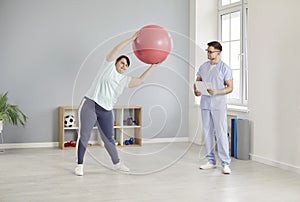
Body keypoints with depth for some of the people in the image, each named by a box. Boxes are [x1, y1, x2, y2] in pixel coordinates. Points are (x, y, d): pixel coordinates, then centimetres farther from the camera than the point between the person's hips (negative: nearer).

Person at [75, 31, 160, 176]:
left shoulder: (125, 80, 15)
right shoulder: (109, 66, 3)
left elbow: (140, 80, 10)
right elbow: (117, 50, -5)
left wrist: (152, 67, 10)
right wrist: (132, 39, -5)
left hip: (106, 111, 5)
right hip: (90, 105, -5)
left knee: (109, 139, 10)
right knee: (84, 136, -4)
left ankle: (117, 163, 25)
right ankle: (79, 165, 5)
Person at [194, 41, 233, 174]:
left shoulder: (225, 68, -4)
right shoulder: (203, 67, 11)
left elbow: (230, 87, -6)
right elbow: (197, 81, 18)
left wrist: (217, 92, -22)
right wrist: (196, 91, -5)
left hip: (219, 105, -5)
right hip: (205, 104, 5)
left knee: (221, 133, -7)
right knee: (207, 132, 9)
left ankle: (225, 164, -2)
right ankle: (211, 161, 19)